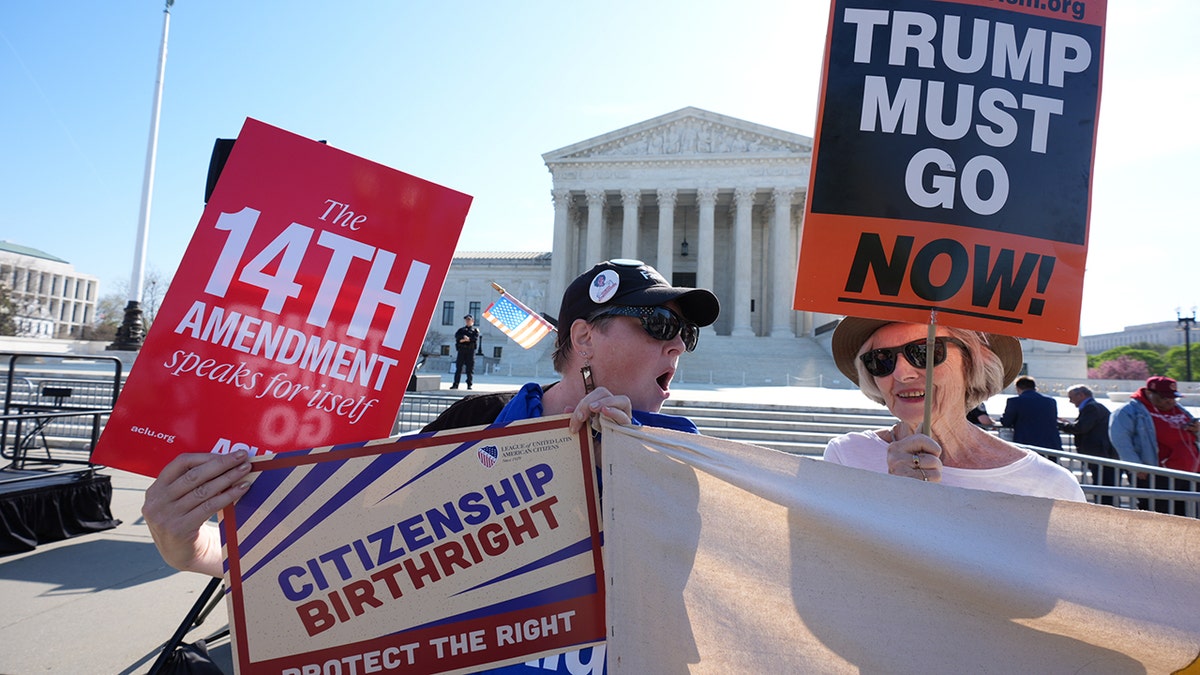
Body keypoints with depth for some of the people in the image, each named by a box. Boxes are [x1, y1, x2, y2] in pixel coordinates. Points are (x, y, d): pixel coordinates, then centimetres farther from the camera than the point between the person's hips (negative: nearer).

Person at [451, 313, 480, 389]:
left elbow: (475, 338, -7)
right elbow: (456, 335, 1)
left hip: (470, 350, -2)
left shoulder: (475, 330, 12)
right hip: (461, 350, 2)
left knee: (470, 368, -3)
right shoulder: (461, 329, 21)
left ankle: (469, 385, 1)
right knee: (458, 368, 0)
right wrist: (463, 337, -18)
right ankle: (455, 384, 2)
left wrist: (464, 339, -13)